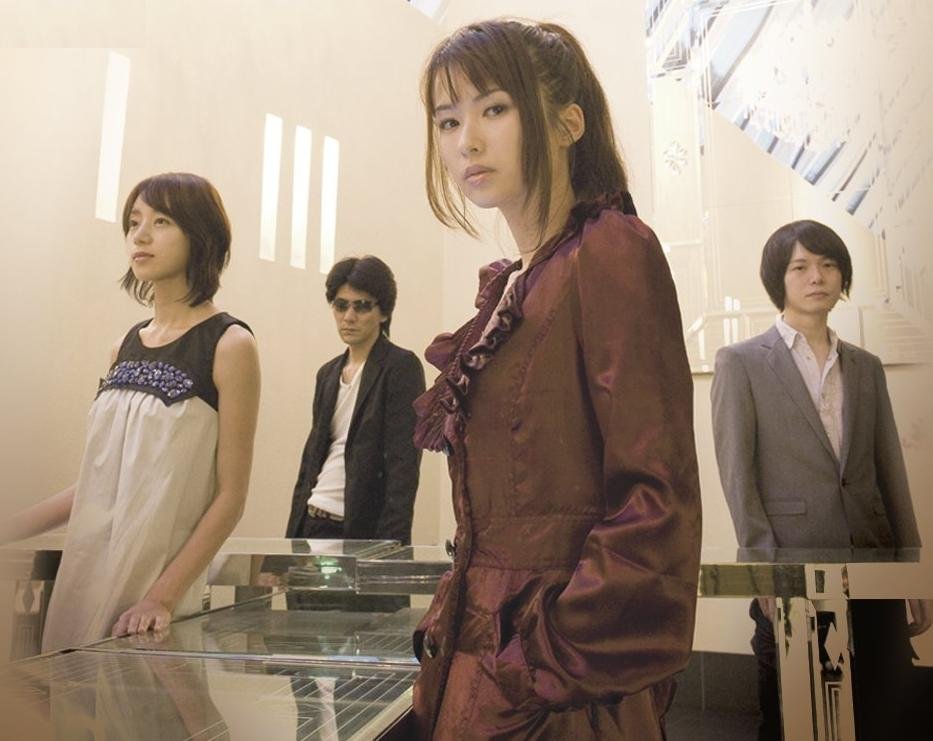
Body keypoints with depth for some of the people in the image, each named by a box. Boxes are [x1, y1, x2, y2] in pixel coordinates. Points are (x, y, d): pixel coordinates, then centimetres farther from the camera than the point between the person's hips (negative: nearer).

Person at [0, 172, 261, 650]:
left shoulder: (228, 344, -10)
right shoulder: (125, 347, 8)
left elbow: (230, 496, -12)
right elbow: (100, 481, 12)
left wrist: (164, 596, -18)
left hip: (155, 588, -5)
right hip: (83, 573, 6)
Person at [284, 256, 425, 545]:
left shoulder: (402, 367, -8)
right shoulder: (328, 373, 12)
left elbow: (404, 465, -14)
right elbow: (312, 455, 15)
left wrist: (392, 546, -20)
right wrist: (293, 532, 11)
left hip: (362, 529, -6)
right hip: (312, 522, 6)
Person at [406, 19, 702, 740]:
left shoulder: (611, 252, -13)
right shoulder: (509, 286, 9)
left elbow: (655, 501, -18)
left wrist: (539, 673, -18)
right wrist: (450, 644, 9)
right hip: (483, 659, 7)